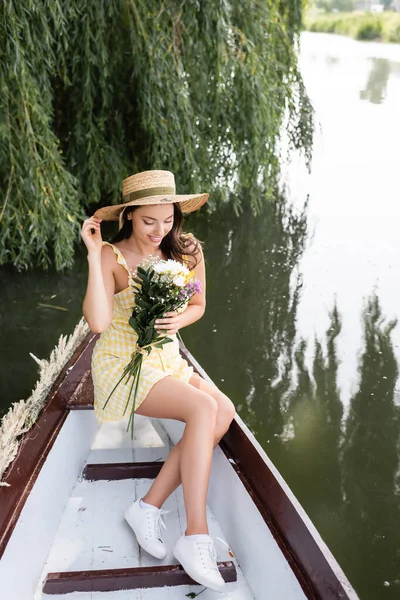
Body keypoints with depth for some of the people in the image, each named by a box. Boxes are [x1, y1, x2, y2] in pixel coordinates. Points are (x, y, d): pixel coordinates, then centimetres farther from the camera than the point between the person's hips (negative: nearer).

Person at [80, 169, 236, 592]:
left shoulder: (183, 253, 1)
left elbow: (198, 305, 15)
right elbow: (98, 322, -27)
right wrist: (94, 255, -27)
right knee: (203, 408, -29)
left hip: (166, 362, 6)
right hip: (121, 365, -6)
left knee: (223, 410, -22)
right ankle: (195, 537, -29)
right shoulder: (112, 257, -14)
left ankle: (149, 508, -16)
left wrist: (179, 320, -8)